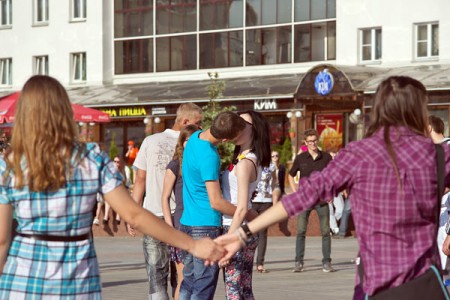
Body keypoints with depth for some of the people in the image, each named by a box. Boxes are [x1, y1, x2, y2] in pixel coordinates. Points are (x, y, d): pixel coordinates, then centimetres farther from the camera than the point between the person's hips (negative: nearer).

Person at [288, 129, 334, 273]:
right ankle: (298, 262, 2)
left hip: (322, 199, 0)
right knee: (301, 231, -3)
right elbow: (291, 176, 14)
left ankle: (326, 262, 8)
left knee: (325, 231, 1)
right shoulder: (300, 158, 2)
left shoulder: (326, 157, 3)